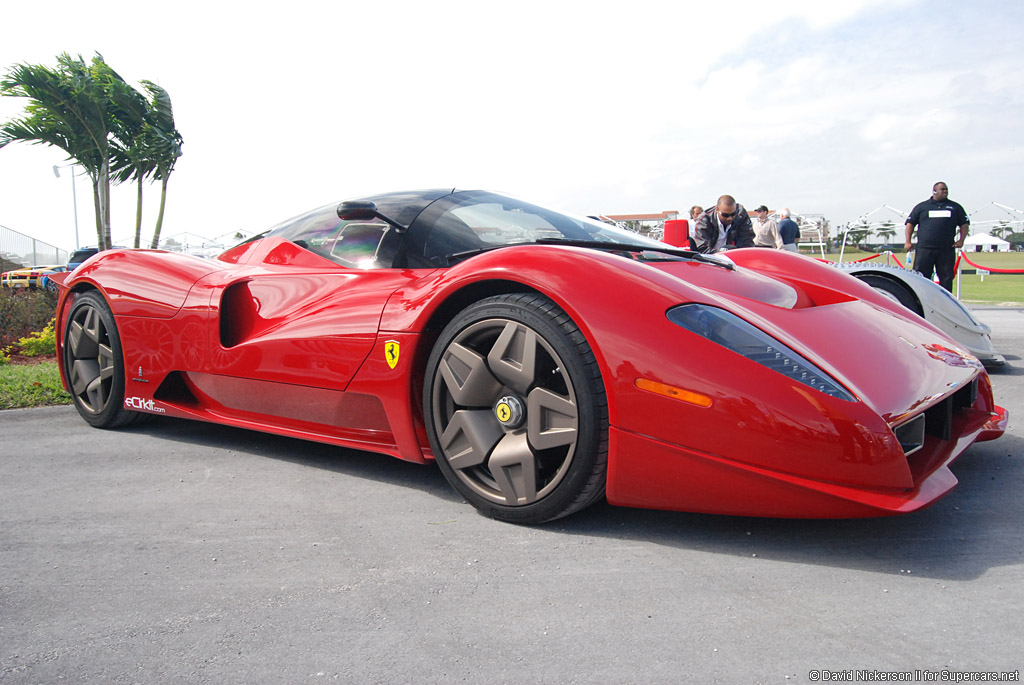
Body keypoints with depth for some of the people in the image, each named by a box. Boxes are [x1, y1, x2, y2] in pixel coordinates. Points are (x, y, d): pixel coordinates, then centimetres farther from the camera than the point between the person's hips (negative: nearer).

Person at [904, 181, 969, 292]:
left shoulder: (955, 207, 15)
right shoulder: (922, 206, 10)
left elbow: (965, 224, 18)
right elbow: (910, 223, 9)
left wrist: (961, 240, 3)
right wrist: (908, 241, -2)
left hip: (947, 250, 2)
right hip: (925, 249, -2)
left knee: (946, 278, 4)